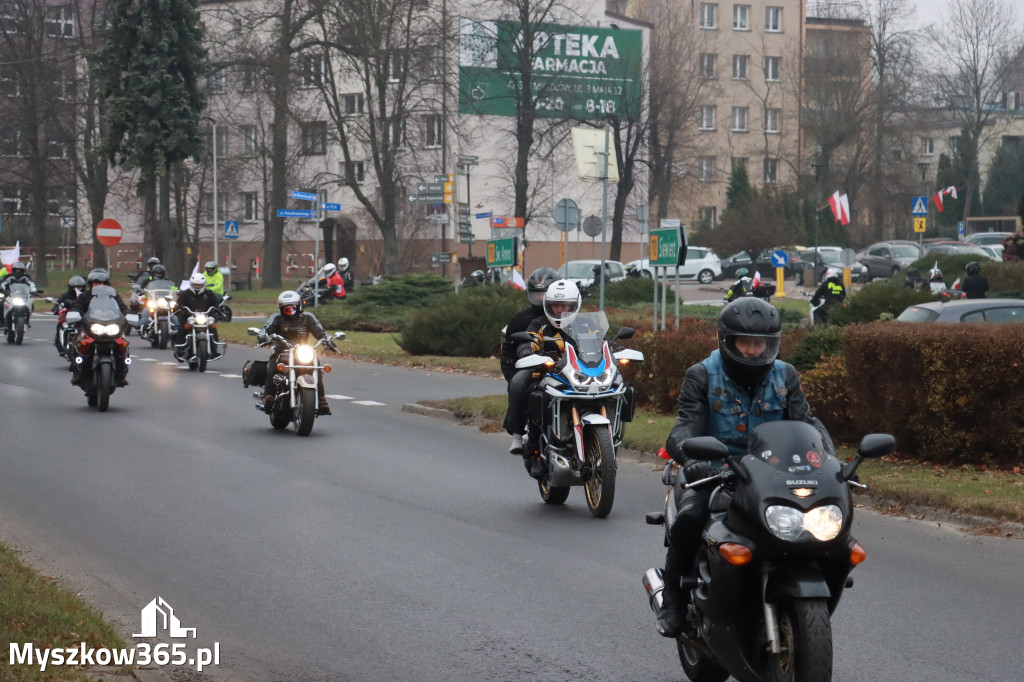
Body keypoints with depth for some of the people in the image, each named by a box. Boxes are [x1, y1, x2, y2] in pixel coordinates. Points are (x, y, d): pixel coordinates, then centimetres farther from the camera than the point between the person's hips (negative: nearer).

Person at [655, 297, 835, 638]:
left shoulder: (785, 376, 10)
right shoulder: (702, 376, 0)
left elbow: (806, 421, 2)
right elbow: (686, 426, -13)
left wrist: (829, 458, -18)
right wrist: (690, 457, -35)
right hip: (714, 474, -2)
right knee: (689, 518, -32)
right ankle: (674, 602, -16)